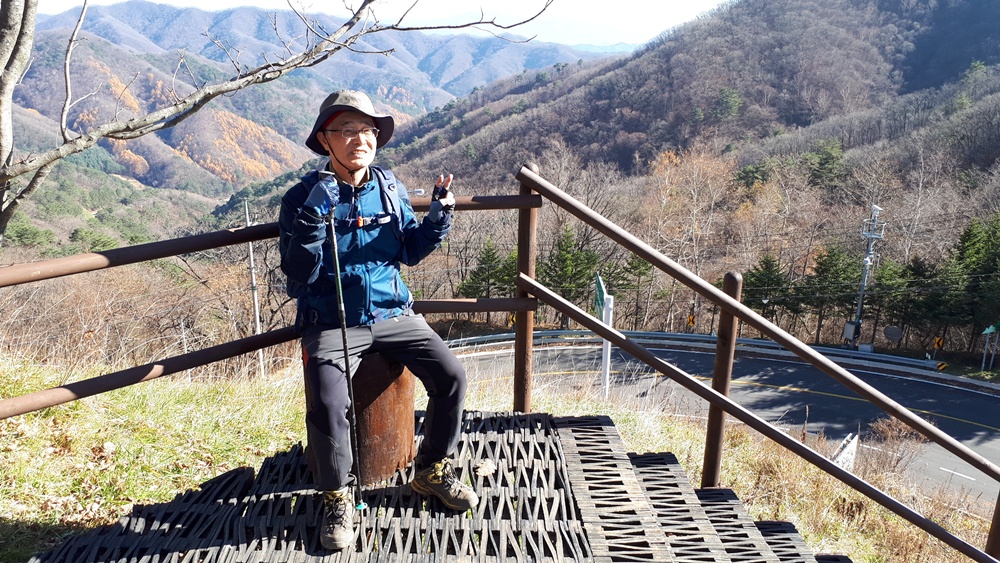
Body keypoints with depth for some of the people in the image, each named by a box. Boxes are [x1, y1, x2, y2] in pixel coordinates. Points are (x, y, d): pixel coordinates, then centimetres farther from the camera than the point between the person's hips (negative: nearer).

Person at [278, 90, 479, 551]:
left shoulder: (390, 189, 5)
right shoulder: (303, 196, -7)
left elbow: (411, 251, 11)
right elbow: (299, 273, -14)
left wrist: (439, 215, -6)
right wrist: (314, 215, -27)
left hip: (391, 313, 4)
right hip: (331, 322, -3)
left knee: (451, 376, -12)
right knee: (327, 402, -27)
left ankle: (432, 472, 12)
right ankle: (337, 499, 1)